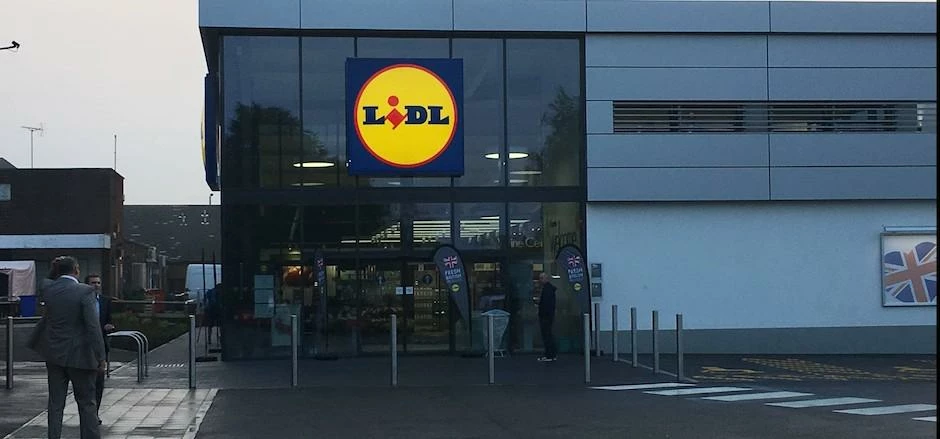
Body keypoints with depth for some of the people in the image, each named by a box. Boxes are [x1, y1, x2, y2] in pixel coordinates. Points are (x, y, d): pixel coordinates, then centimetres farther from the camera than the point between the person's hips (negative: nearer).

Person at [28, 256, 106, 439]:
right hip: (78, 355, -5)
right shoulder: (85, 292, -15)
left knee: (55, 402, 11)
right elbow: (93, 326, -17)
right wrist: (100, 357, -13)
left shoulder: (48, 291, 0)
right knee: (86, 402, 6)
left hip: (54, 354, 5)